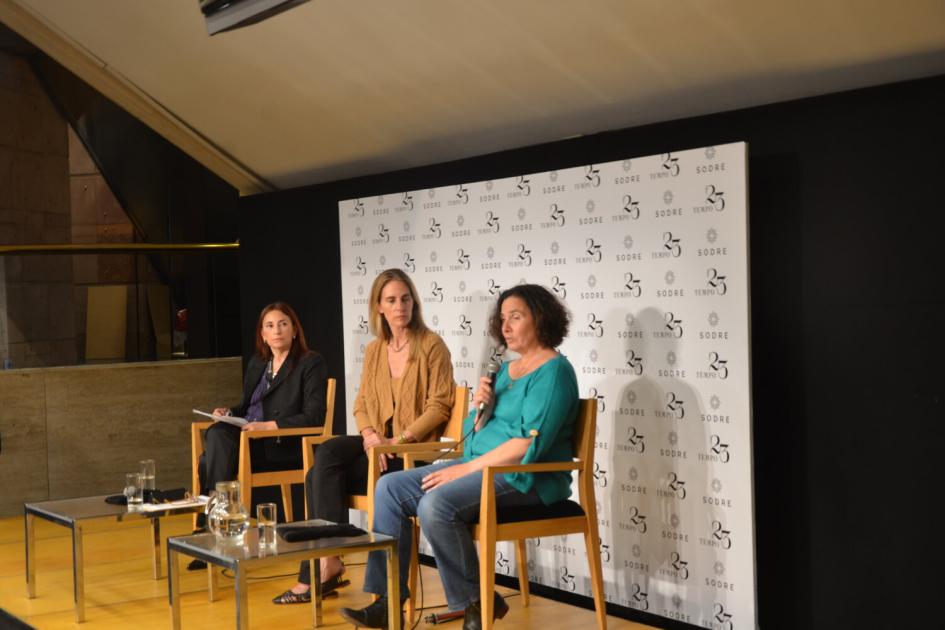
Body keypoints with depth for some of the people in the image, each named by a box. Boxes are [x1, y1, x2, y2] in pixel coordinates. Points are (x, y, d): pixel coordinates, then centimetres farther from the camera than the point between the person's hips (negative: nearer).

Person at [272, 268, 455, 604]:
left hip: (413, 449, -5)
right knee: (328, 454, -24)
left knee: (322, 475, -21)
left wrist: (401, 439, -18)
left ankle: (328, 564, -9)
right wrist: (370, 436, -9)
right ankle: (323, 566, -18)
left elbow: (439, 404, -10)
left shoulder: (431, 345, -5)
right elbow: (362, 404, 13)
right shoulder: (374, 350, 13)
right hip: (377, 443, 6)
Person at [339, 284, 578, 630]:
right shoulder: (507, 369, 17)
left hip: (525, 478, -9)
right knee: (390, 488, -3)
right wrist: (479, 409, -3)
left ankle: (477, 602, -12)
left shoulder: (553, 371, -11)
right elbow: (475, 434, 19)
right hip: (481, 468, 10)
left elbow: (530, 444, -21)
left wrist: (467, 469, -19)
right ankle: (388, 600, -6)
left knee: (437, 504, -32)